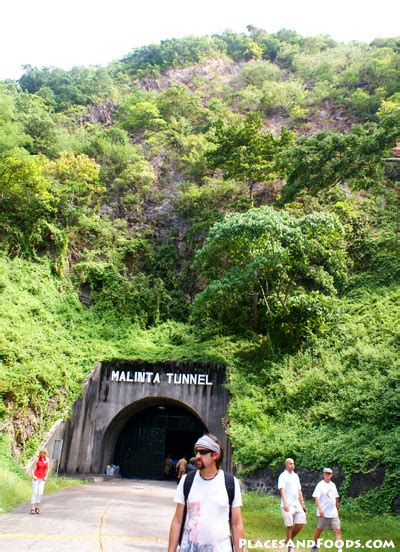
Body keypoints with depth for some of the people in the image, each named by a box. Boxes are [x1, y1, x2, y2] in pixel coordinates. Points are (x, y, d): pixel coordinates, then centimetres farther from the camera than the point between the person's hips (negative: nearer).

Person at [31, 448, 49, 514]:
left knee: (40, 493, -1)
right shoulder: (37, 460, -7)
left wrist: (46, 477, 1)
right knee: (35, 492, -5)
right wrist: (33, 476, -20)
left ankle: (37, 507, 10)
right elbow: (33, 469, -7)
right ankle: (32, 508, -1)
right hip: (36, 478, -3)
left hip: (42, 479, 3)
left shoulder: (47, 460, 3)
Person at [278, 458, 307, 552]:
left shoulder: (296, 476, 16)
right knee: (289, 526, -4)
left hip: (297, 504, 7)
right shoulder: (283, 476, -6)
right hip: (288, 505, -7)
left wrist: (302, 503, 16)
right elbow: (281, 489, -16)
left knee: (301, 523, 1)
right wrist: (285, 503, -27)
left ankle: (289, 540, 19)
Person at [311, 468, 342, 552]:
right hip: (323, 513, -5)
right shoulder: (320, 485, -10)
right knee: (319, 529, 10)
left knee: (338, 530, -6)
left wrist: (337, 508, 24)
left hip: (333, 513, 5)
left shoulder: (333, 485, 9)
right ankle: (315, 545, 31)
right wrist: (320, 509, -29)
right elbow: (316, 498, -18)